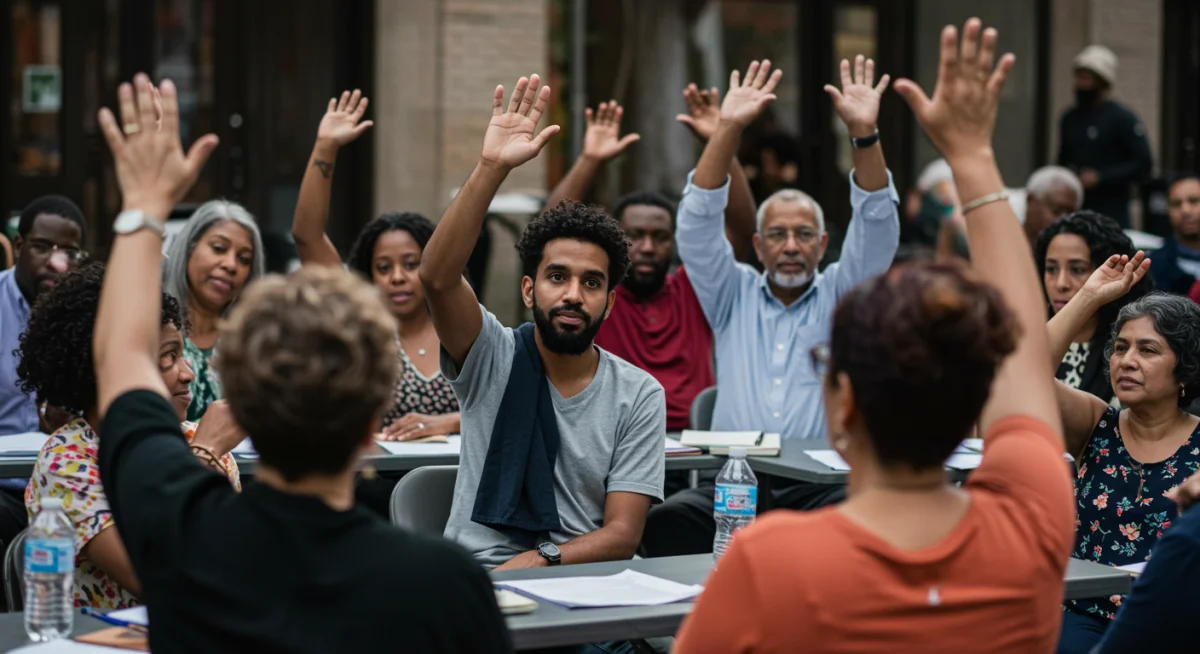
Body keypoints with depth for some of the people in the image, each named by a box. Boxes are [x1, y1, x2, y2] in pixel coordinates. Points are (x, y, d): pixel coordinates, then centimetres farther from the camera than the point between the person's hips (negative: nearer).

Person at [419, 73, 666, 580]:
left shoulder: (639, 396, 5)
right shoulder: (493, 357, 3)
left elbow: (622, 534, -1)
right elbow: (437, 276, -17)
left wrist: (536, 561, -18)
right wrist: (492, 168, -25)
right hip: (475, 576, 0)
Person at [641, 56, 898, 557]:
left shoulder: (838, 297, 16)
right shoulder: (733, 297, 18)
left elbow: (877, 231, 2)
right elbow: (697, 225, 6)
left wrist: (864, 134, -12)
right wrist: (729, 130, -4)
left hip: (821, 484, 0)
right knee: (668, 521, -32)